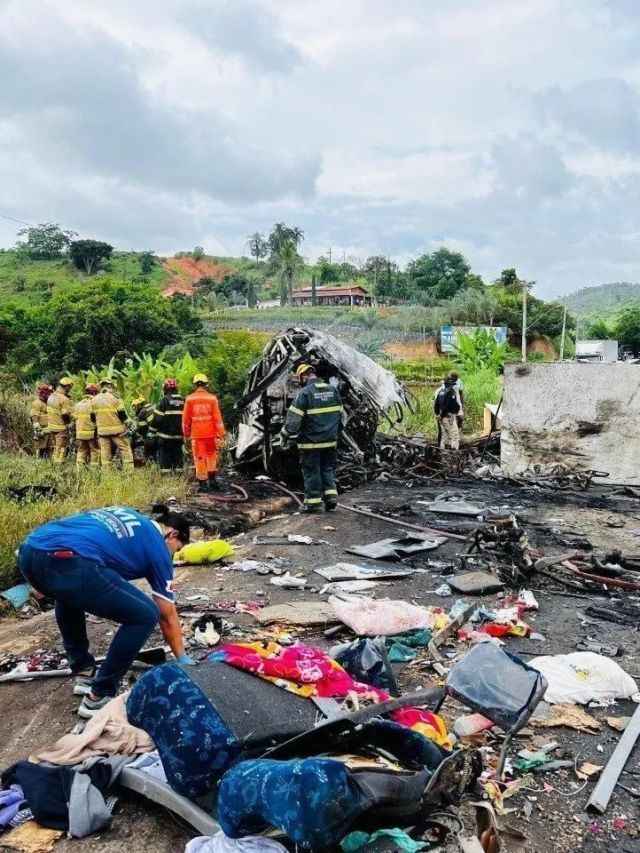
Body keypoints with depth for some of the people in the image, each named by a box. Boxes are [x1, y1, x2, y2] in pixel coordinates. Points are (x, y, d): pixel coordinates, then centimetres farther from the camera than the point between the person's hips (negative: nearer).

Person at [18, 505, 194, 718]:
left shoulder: (127, 516, 36)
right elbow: (168, 616, 24)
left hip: (29, 551, 9)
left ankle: (84, 672, 41)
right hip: (66, 562, -8)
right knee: (145, 615, 8)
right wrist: (183, 659, 36)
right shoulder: (157, 545, 19)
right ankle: (98, 697, 15)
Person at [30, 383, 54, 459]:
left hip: (48, 430, 9)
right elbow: (34, 418, -16)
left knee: (48, 449, 11)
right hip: (42, 430, -9)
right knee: (40, 449, -7)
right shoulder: (37, 403, -9)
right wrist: (38, 429, -23)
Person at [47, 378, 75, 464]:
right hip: (61, 428, -9)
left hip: (51, 426, 9)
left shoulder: (51, 396, 10)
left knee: (56, 448, 19)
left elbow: (49, 412, 16)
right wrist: (69, 422, -3)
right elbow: (65, 415, -21)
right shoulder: (64, 399, -19)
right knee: (61, 449, -2)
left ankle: (53, 463, 24)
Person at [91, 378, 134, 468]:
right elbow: (122, 414, -8)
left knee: (105, 451, 7)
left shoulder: (94, 399, 6)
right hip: (116, 430, -4)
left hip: (102, 430, 4)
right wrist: (127, 424, 5)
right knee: (125, 448, 3)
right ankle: (129, 468, -1)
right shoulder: (114, 397, -8)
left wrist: (96, 427, 25)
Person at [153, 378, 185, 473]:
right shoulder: (183, 401, 4)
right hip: (179, 435, 5)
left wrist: (154, 430, -1)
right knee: (178, 454, 12)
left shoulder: (164, 400, -12)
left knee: (165, 455, 1)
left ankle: (166, 474, -1)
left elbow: (157, 418, -13)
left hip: (166, 435, -5)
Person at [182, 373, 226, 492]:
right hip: (210, 433, 0)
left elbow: (185, 418, 2)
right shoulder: (212, 398, -6)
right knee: (211, 455, 18)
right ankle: (212, 479, 17)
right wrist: (221, 433, 0)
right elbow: (217, 417, -6)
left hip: (196, 434, 0)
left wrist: (186, 433, 15)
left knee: (199, 458, 6)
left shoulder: (189, 399, -3)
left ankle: (202, 483, 6)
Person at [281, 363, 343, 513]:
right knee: (328, 468, 18)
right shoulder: (333, 390, 6)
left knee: (311, 471, 5)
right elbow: (339, 415, 14)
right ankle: (331, 495, 10)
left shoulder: (304, 393, -13)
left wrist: (285, 437, -4)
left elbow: (293, 419, -15)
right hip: (330, 440, 5)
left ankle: (314, 502, 9)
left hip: (311, 441, -5)